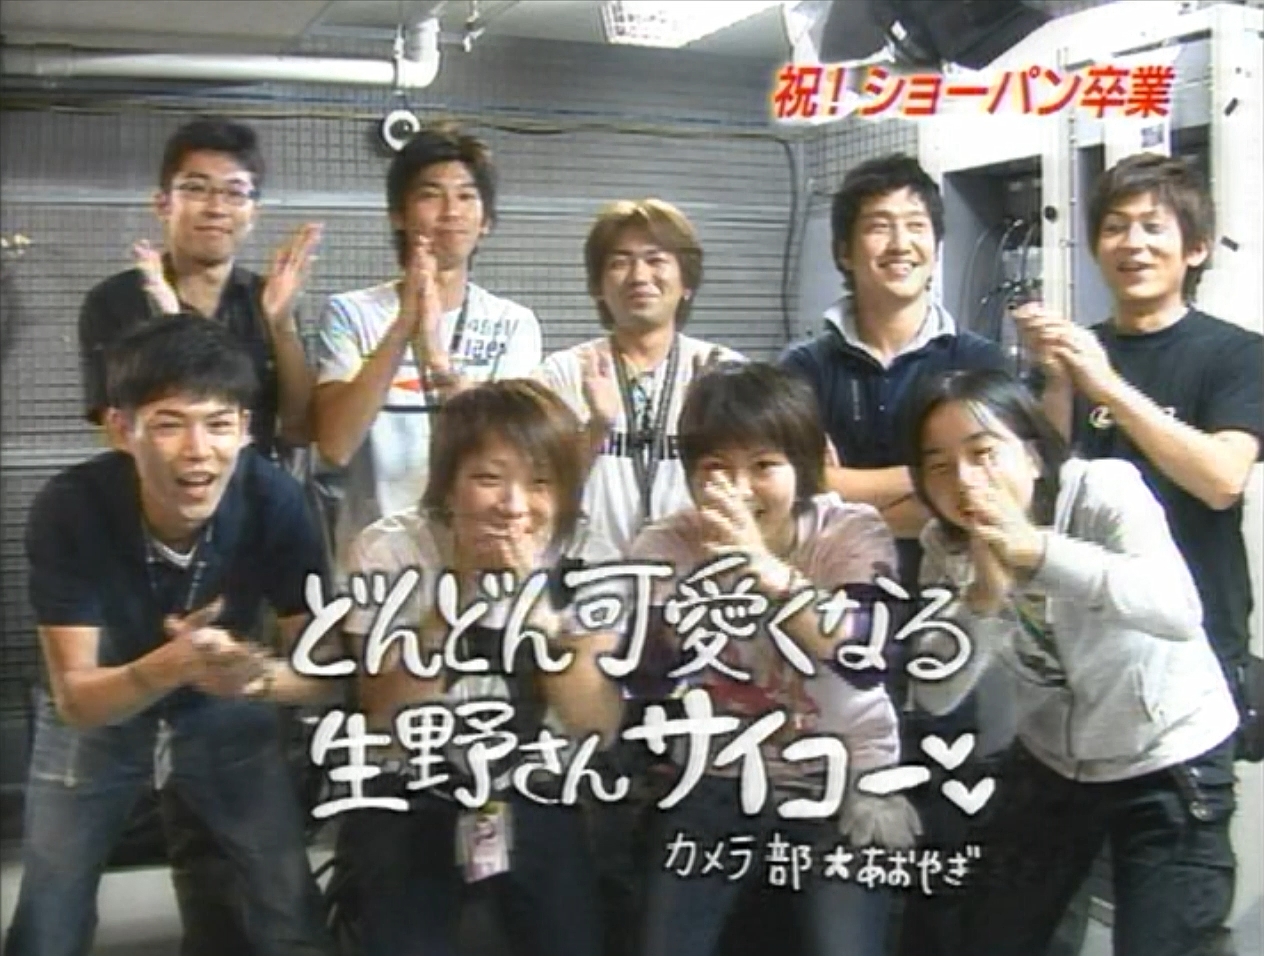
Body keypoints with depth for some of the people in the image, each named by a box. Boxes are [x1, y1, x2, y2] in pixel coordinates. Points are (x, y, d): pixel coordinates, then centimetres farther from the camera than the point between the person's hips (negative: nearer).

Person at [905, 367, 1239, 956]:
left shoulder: (1103, 489, -22)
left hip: (1171, 762, -4)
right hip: (1049, 764, 5)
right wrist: (986, 592, -32)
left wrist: (1036, 550, -46)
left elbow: (1179, 612, -39)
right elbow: (936, 695, -17)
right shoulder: (946, 548, -9)